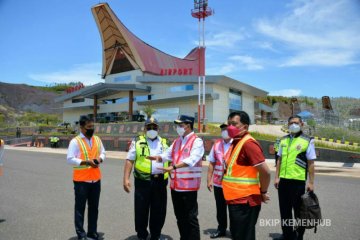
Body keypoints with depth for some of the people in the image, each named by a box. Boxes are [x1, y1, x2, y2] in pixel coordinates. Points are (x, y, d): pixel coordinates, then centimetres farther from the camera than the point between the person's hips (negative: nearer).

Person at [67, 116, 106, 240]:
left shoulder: (97, 139, 7)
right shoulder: (75, 141, -10)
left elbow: (102, 153, 16)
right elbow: (70, 159, -13)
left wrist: (100, 159, -6)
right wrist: (86, 162, -23)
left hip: (96, 179, 5)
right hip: (81, 180, -5)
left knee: (94, 207, 14)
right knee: (80, 207, 6)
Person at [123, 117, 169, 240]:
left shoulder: (164, 143, 12)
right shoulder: (137, 142, 4)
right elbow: (129, 160, -1)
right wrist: (126, 179, -9)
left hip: (160, 181, 3)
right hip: (143, 181, -2)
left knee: (159, 211, 11)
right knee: (141, 210, 6)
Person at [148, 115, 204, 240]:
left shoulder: (197, 141, -11)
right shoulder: (176, 141, 15)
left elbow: (191, 160, -25)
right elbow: (167, 154, 14)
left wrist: (174, 167, -35)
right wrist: (158, 157, -9)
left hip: (189, 186, -7)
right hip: (175, 185, 8)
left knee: (191, 217, 3)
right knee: (180, 216, 18)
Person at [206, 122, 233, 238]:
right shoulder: (217, 144, 6)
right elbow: (212, 163, 8)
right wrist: (209, 180, 6)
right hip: (218, 183, 5)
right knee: (220, 208, 17)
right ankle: (221, 229, 35)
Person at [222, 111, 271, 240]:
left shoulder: (248, 143, -19)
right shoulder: (236, 142, 11)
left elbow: (265, 171, -23)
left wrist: (263, 192, -10)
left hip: (245, 201, -9)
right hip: (235, 199, 9)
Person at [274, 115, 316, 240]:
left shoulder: (307, 141, -3)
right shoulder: (283, 140, 9)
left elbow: (311, 163, -4)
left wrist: (311, 182, -7)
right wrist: (277, 177, 7)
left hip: (298, 181, -4)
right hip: (283, 180, 4)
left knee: (299, 210, 9)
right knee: (284, 209, 13)